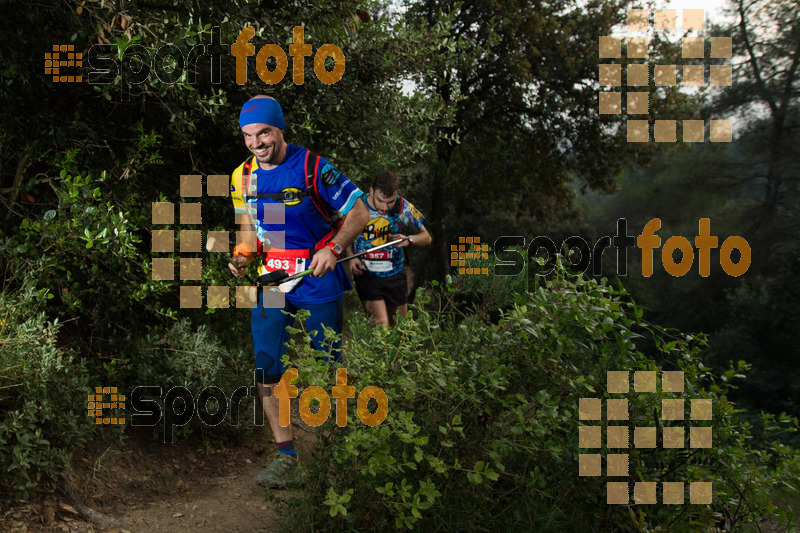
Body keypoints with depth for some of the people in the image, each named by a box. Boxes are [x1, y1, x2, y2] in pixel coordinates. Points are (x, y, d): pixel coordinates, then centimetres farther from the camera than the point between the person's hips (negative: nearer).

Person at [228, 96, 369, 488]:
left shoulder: (312, 167, -10)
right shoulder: (243, 176, 6)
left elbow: (359, 213, -7)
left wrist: (333, 248, -22)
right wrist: (242, 257, -6)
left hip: (317, 282, -4)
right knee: (266, 374, -1)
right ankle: (287, 459, 13)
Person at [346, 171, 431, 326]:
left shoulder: (402, 206, -10)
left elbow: (426, 237, 1)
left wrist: (409, 240, -20)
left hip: (394, 275, 2)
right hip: (366, 276, -2)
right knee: (381, 325, -20)